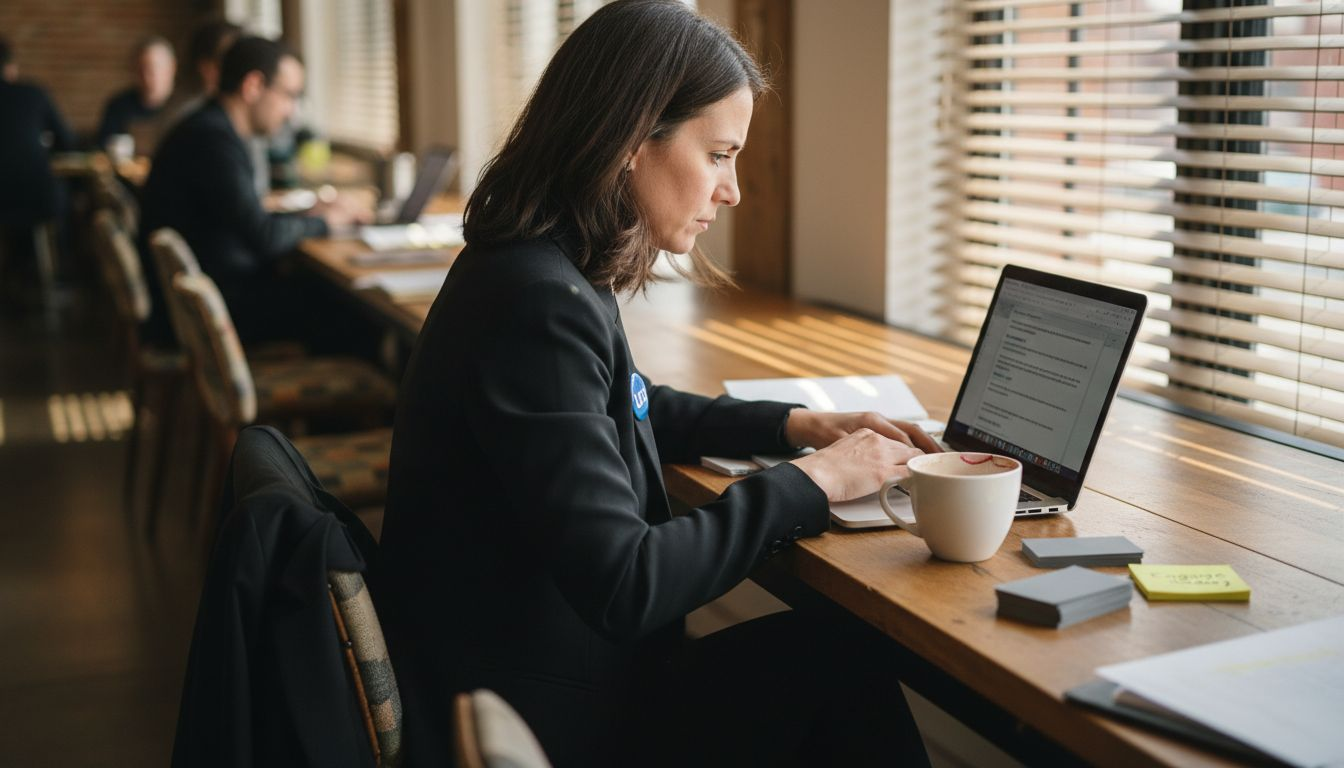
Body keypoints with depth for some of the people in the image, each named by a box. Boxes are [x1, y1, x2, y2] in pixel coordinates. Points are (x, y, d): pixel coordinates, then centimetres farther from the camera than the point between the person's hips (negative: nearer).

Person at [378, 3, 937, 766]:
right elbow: (624, 586, -28)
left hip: (556, 655, 9)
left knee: (834, 647, 7)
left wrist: (792, 424, 8)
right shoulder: (539, 305, -27)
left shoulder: (550, 271, 3)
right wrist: (809, 483, -17)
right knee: (833, 664, -2)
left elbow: (633, 410, 22)